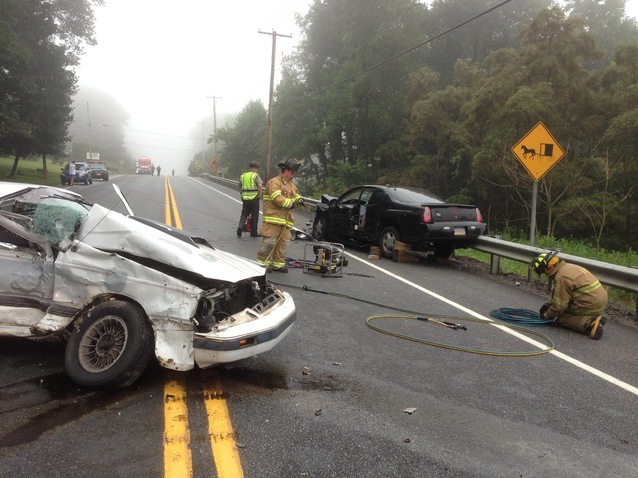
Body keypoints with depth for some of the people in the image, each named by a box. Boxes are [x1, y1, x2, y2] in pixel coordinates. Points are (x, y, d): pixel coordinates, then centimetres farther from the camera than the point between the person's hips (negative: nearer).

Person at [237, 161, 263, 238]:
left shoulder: (242, 176, 12)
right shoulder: (256, 175, -6)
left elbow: (240, 187, 18)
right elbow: (260, 185, -20)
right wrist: (260, 195, -10)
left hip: (245, 198, 4)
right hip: (254, 198, -4)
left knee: (244, 214, 14)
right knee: (254, 216, 5)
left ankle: (240, 227, -8)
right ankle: (253, 233, 11)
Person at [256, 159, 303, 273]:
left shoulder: (292, 185, 22)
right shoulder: (274, 182, -7)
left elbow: (295, 197, 21)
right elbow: (277, 198, -18)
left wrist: (299, 200, -3)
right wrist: (292, 203, -15)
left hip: (285, 219, 8)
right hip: (273, 218, -8)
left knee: (284, 243, 5)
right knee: (269, 241, -9)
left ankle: (278, 264, 14)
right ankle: (262, 262, 3)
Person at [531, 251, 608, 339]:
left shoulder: (561, 277, -18)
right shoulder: (567, 267, 13)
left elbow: (559, 305, -14)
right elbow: (561, 295, 24)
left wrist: (546, 316, 2)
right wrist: (547, 304, 20)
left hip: (591, 306, -10)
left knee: (560, 319, -1)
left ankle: (590, 323, -18)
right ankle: (594, 319, 8)